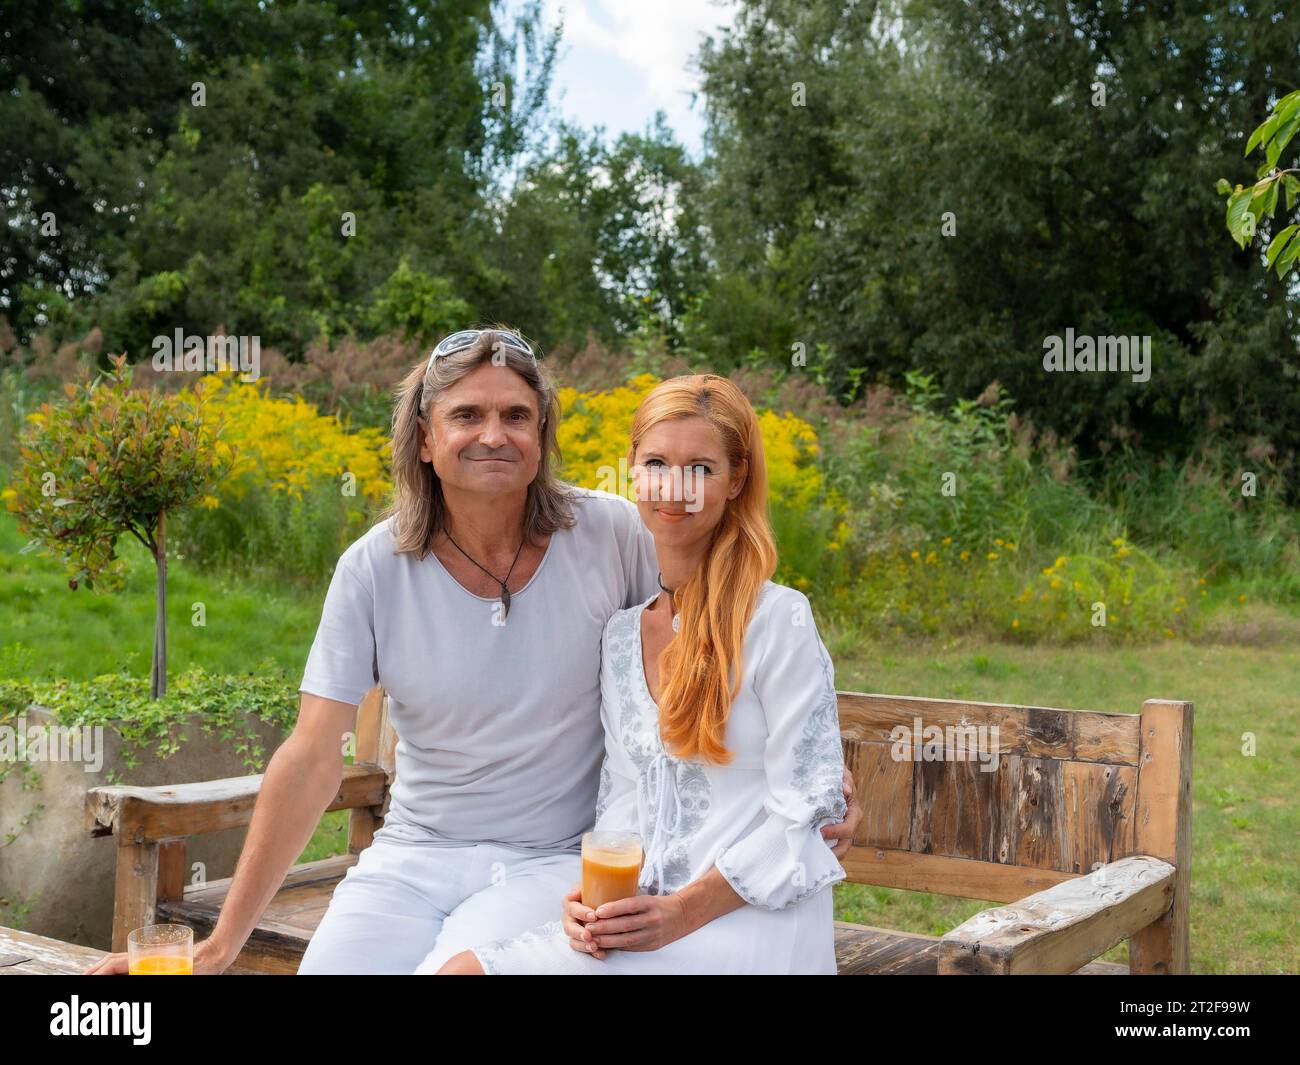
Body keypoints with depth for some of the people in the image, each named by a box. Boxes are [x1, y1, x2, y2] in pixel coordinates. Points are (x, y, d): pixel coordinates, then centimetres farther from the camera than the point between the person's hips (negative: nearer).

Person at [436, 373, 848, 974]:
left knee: (471, 970, -22)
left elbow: (802, 812, -8)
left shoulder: (778, 620, -7)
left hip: (752, 920, -6)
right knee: (460, 968, -19)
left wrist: (685, 912, -17)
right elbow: (623, 796, 13)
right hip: (647, 914, 6)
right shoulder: (620, 634, 12)